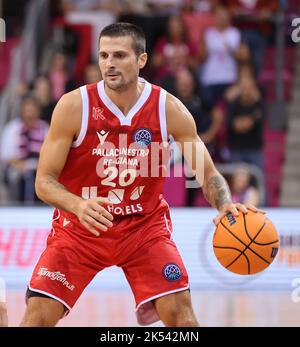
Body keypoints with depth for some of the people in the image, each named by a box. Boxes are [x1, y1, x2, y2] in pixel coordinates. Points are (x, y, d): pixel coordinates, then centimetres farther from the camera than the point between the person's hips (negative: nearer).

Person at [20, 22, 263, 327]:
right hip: (80, 226, -1)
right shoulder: (74, 106, -17)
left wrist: (225, 205, -28)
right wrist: (79, 206, -35)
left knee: (180, 312, -12)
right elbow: (44, 180, -14)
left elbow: (207, 174, -5)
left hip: (145, 225, 1)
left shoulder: (169, 109, -11)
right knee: (38, 315, -13)